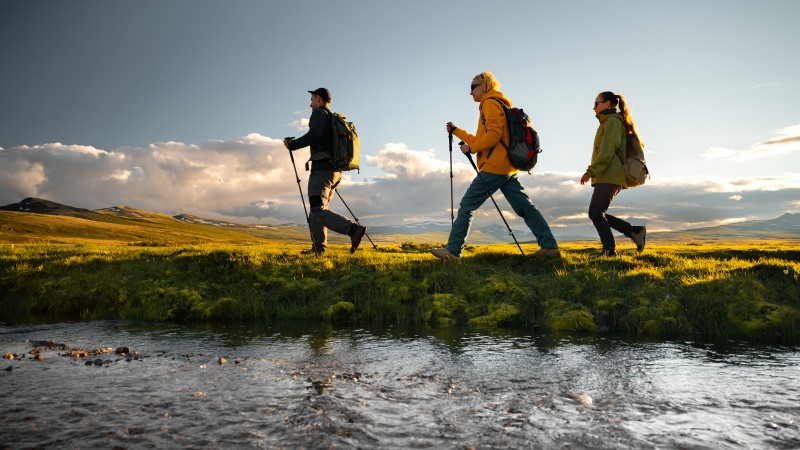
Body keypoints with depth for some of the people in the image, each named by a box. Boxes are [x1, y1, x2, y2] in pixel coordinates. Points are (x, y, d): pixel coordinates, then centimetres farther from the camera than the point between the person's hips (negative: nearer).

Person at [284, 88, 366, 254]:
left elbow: (314, 135, -20)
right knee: (318, 208, 16)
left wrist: (292, 144, -11)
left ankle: (354, 229, -29)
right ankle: (318, 247, 17)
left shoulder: (319, 113, -2)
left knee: (318, 211, -14)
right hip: (336, 170, 9)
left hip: (322, 168, -9)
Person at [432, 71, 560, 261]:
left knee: (466, 207, -5)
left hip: (494, 167, -10)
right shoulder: (496, 105, 27)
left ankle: (452, 250, -3)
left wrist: (470, 148, -10)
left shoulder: (490, 103, -3)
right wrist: (456, 131, 27)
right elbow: (480, 140, 27)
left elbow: (494, 134, -17)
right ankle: (550, 247, -1)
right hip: (508, 168, 10)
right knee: (526, 208, 3)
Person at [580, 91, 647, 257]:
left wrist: (591, 171, -21)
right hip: (608, 177, 10)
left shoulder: (612, 121, -5)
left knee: (595, 213, -10)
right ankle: (635, 231, 7)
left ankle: (609, 249, -7)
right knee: (597, 213, 8)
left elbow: (607, 151, -17)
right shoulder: (608, 123, 24)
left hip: (609, 177, -10)